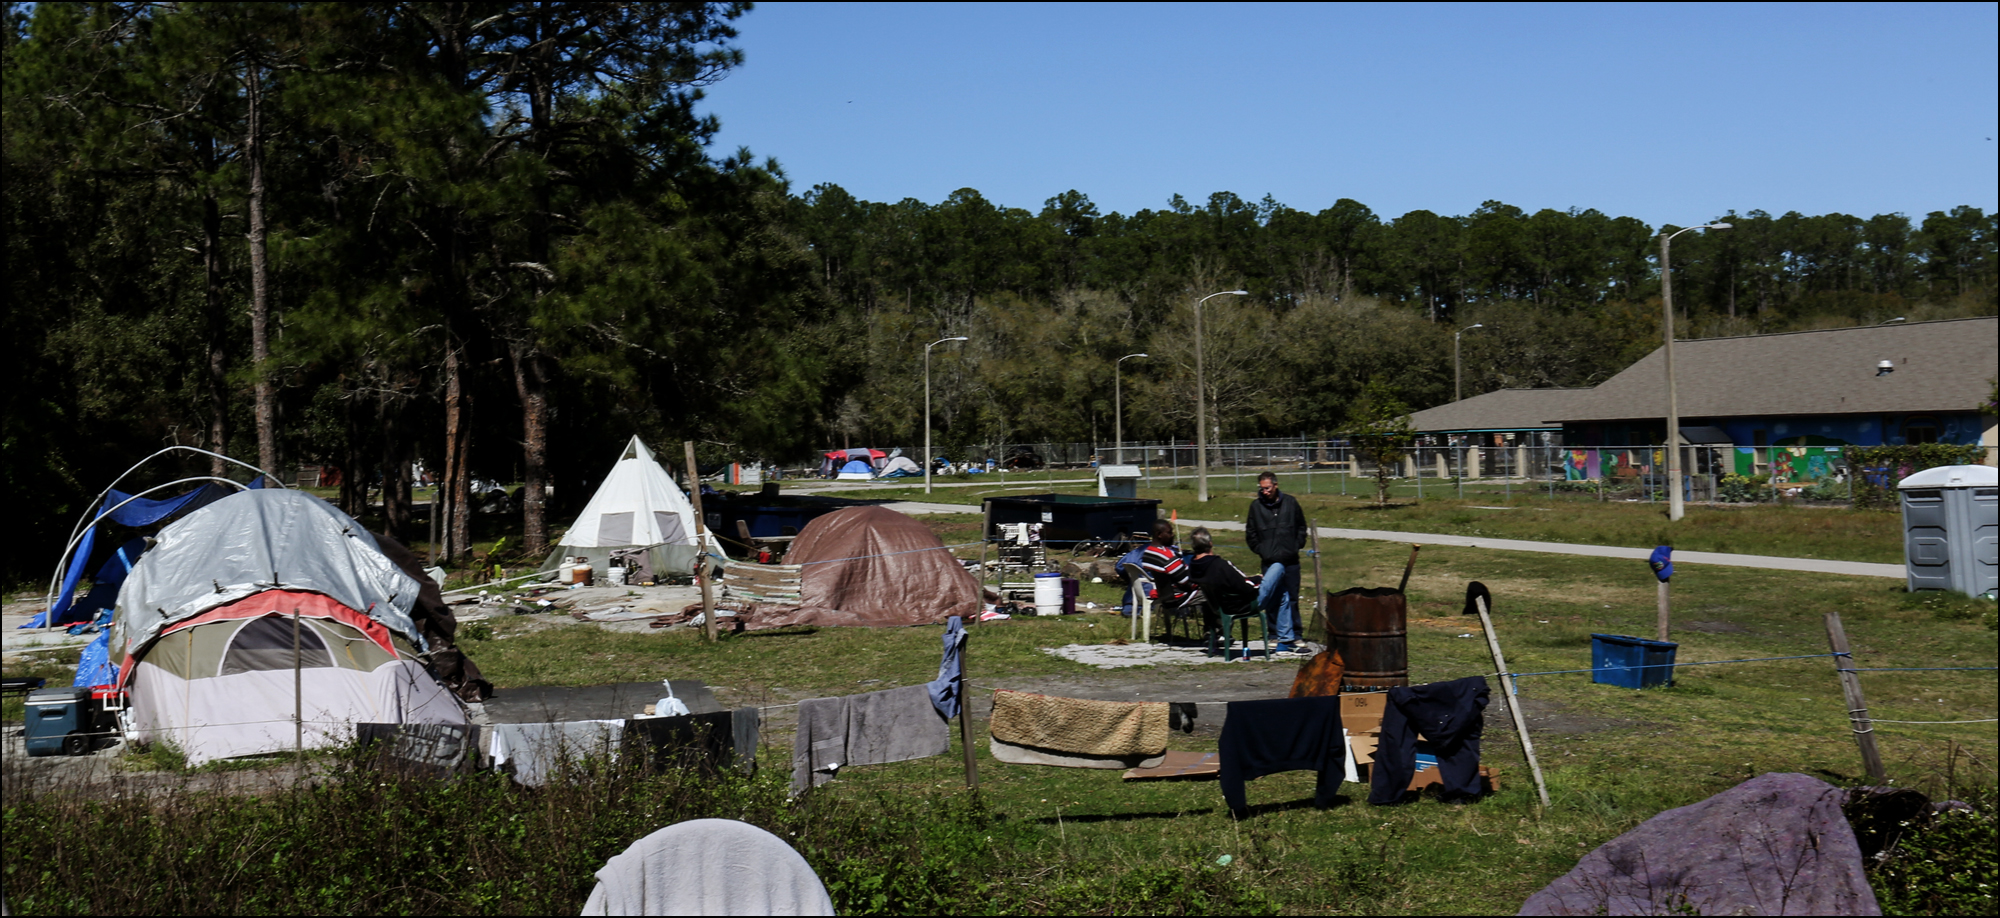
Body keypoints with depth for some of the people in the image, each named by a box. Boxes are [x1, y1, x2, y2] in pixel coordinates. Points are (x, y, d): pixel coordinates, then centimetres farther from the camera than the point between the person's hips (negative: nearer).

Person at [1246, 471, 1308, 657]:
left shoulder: (1290, 503, 6)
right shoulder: (1256, 506, 4)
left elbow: (1301, 527, 15)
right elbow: (1250, 533, 12)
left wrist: (1297, 546, 4)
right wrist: (1260, 550, 3)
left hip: (1291, 560, 2)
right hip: (1271, 562, -1)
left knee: (1292, 598, 9)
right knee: (1280, 600, -7)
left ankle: (1293, 636, 18)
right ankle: (1286, 638, -4)